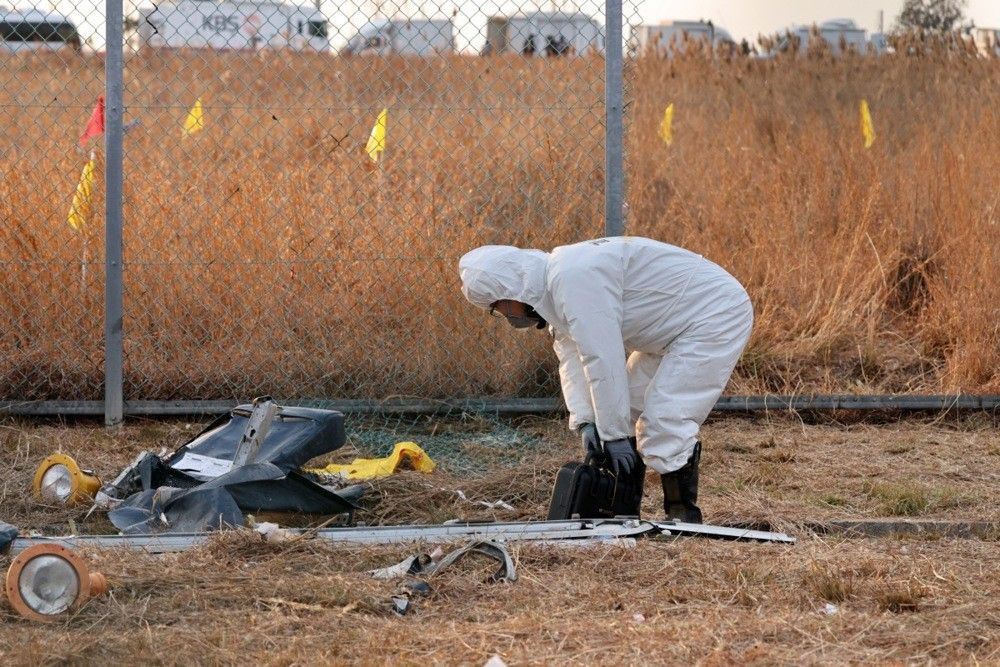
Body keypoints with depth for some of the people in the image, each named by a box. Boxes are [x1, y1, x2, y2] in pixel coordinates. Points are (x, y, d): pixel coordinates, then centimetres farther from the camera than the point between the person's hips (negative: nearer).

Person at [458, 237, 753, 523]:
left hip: (716, 317, -11)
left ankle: (684, 519, -8)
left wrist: (614, 433, -21)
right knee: (627, 408, 13)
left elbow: (602, 360, -28)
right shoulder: (552, 281, 6)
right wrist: (585, 422, -10)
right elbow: (571, 356, 3)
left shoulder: (572, 279, -27)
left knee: (665, 423, -17)